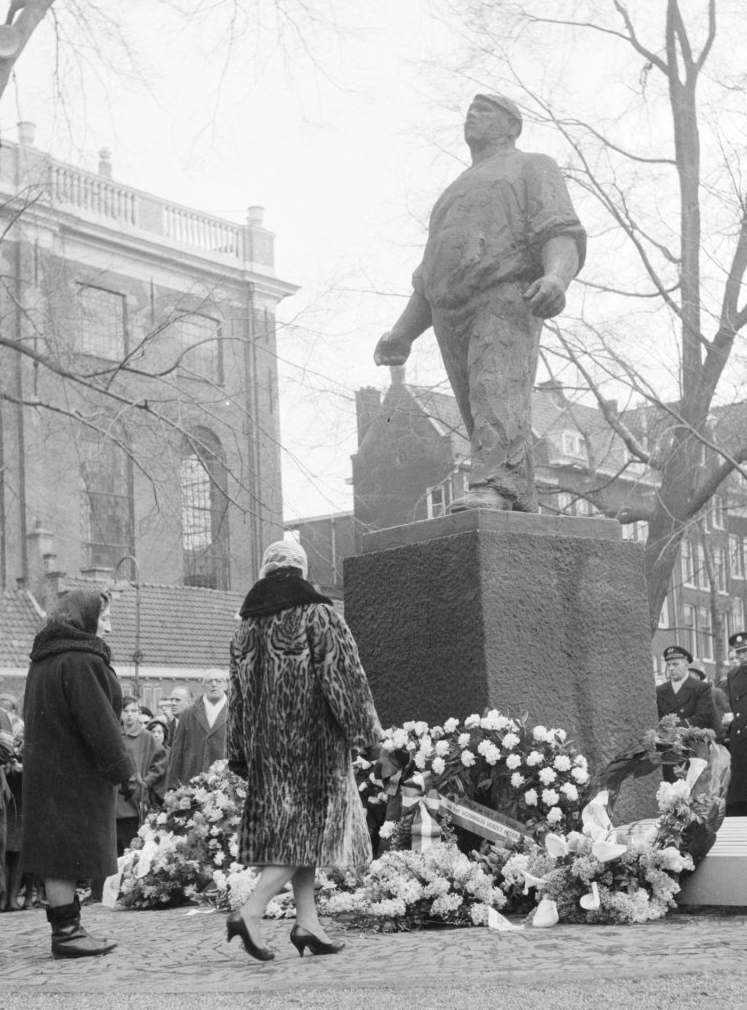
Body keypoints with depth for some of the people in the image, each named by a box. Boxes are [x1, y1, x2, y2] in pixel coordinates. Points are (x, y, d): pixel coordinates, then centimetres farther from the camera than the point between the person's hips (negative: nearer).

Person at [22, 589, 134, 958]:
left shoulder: (44, 660, 15)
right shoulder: (80, 661, -16)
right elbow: (98, 721, -19)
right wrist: (122, 768, -12)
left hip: (46, 770, 10)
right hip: (73, 774, -10)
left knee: (61, 857, 11)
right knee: (68, 851, -5)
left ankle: (66, 928, 15)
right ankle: (66, 932, -2)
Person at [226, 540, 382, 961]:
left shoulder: (247, 628, 9)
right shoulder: (319, 616, -9)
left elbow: (239, 693, 12)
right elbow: (344, 675, -13)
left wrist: (241, 753, 16)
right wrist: (367, 729, -7)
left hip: (267, 743, 6)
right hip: (313, 738, -6)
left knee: (287, 826, 12)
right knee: (308, 826, -3)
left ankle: (308, 922, 10)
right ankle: (251, 911, -16)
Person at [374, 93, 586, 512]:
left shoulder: (533, 168, 14)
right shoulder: (456, 195, 35)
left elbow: (562, 235, -5)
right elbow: (429, 278, 30)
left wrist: (556, 278, -28)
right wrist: (402, 333, 14)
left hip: (507, 300, -7)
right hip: (452, 316, 7)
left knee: (497, 395, -27)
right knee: (484, 424, -3)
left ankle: (496, 490, -44)